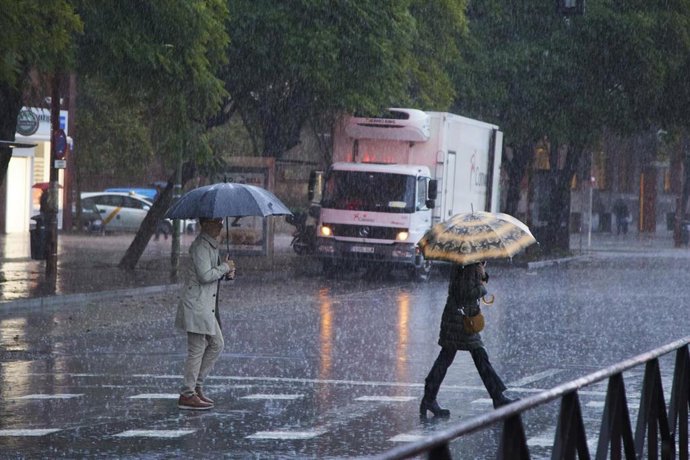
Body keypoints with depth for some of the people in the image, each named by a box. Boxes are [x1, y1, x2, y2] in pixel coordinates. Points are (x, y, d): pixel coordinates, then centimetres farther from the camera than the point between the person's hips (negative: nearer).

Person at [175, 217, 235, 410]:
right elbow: (205, 275, -25)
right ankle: (188, 395, 2)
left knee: (216, 345, 14)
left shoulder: (211, 245, 15)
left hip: (206, 305, 10)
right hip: (196, 304, -10)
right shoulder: (200, 246, -17)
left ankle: (196, 386, 21)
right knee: (197, 350, -5)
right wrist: (225, 267, -12)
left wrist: (227, 272, 4)